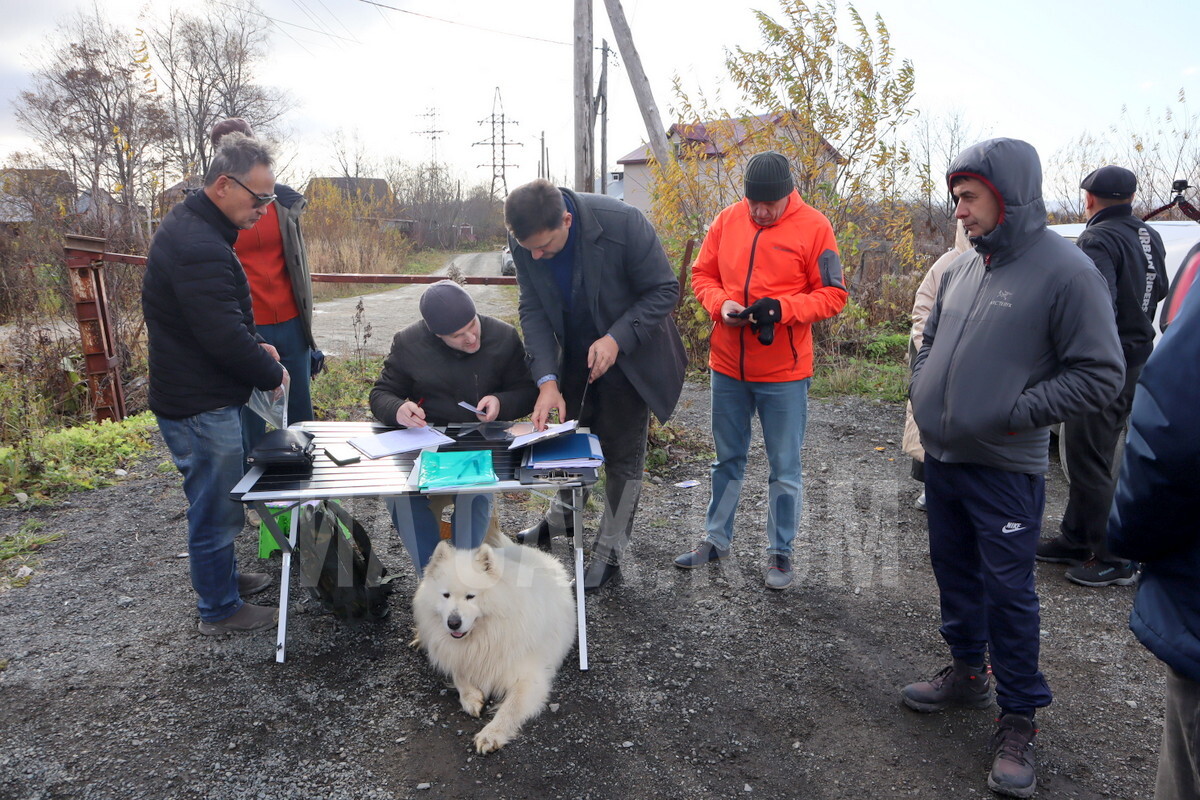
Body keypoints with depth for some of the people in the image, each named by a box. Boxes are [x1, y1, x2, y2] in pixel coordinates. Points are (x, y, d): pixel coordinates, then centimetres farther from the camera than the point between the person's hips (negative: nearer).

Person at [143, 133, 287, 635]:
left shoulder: (193, 227, 9)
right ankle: (220, 609, 21)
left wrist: (254, 346, 6)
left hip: (202, 397, 10)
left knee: (215, 500, 24)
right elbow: (225, 338, -27)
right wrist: (271, 374, -11)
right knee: (216, 508, 4)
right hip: (202, 406, -10)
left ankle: (221, 575, 43)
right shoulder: (199, 247, -26)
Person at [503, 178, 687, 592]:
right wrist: (547, 380, -23)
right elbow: (533, 309, -12)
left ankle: (609, 554, 24)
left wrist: (617, 339, -32)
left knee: (623, 456, 7)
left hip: (628, 355, -4)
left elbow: (664, 290, -21)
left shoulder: (624, 223, -32)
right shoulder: (524, 240, -19)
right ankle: (562, 516, 48)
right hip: (573, 354, 4)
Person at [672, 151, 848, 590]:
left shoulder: (814, 227, -8)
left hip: (784, 372, -3)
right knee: (727, 459, 18)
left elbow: (833, 295, -8)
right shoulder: (726, 220, 2)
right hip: (727, 366, 4)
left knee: (784, 468, 8)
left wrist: (782, 308, -23)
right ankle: (716, 539, 34)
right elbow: (702, 275, 9)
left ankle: (780, 552, 24)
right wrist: (721, 304, -12)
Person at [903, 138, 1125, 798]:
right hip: (941, 457, 7)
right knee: (954, 570, 19)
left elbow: (1100, 374, -14)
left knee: (1008, 588, 2)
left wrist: (1018, 411, -18)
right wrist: (923, 388, 5)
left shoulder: (1065, 270, -13)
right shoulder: (961, 267, 7)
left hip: (1005, 468, -7)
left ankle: (1019, 719, 20)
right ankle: (967, 672, 39)